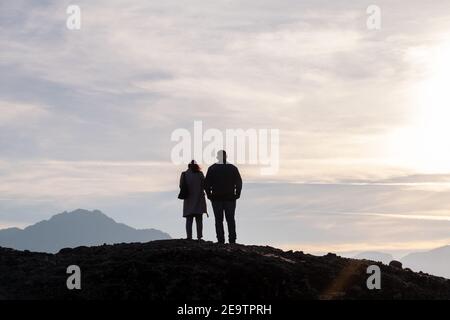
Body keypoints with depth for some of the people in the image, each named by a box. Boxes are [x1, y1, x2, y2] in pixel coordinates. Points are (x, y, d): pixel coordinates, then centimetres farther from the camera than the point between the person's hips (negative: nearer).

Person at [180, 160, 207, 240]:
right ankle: (199, 237, -4)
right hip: (199, 200, -1)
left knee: (189, 220, 4)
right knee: (199, 220, 3)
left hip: (188, 201, 1)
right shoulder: (200, 174, -4)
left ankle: (189, 237, -3)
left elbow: (181, 186, 0)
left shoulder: (184, 174, 0)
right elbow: (204, 185, -3)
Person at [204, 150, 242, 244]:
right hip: (230, 198, 1)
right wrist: (237, 194, 9)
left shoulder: (212, 169, -1)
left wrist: (209, 195, 6)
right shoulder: (233, 168, 1)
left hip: (216, 198, -1)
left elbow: (207, 183, -3)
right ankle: (232, 240, 2)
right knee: (230, 220, 7)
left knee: (219, 220, 3)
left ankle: (220, 240, -2)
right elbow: (239, 183, 1)